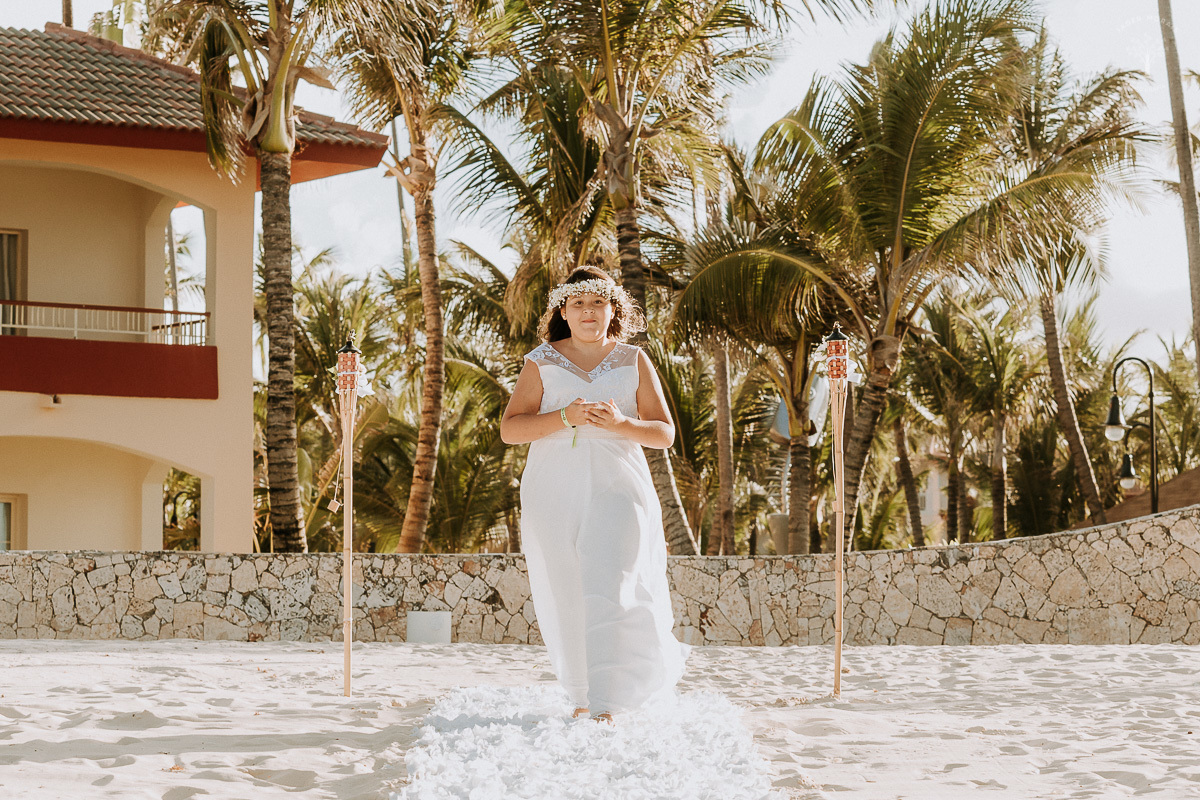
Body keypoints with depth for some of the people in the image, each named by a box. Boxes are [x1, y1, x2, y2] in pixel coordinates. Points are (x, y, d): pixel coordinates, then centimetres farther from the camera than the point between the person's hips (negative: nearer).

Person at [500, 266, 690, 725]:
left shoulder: (634, 362, 7)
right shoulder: (542, 363, 6)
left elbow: (664, 434, 5)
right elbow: (509, 429, -3)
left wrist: (621, 424, -15)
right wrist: (564, 417, -18)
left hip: (617, 489, -1)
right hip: (554, 495, 1)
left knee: (608, 594, -15)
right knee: (566, 598, 5)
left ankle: (605, 706, -17)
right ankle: (583, 693, 23)